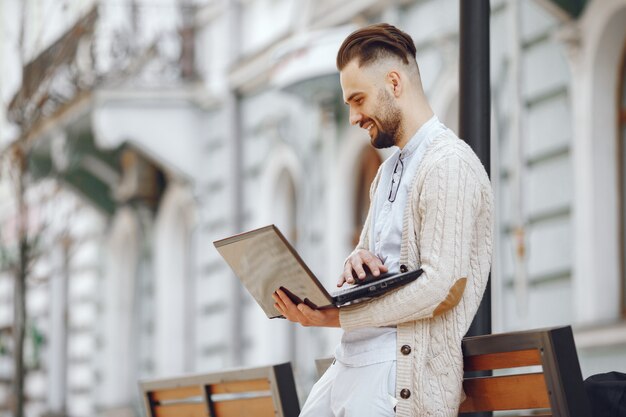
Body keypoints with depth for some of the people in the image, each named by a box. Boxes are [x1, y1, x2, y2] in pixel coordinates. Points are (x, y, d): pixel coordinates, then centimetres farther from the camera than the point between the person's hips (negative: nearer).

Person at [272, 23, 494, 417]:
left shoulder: (449, 163, -11)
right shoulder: (388, 172, 20)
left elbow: (443, 286, -19)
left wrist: (337, 316, -19)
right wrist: (357, 261, 0)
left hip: (405, 367, -9)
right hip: (352, 361, 9)